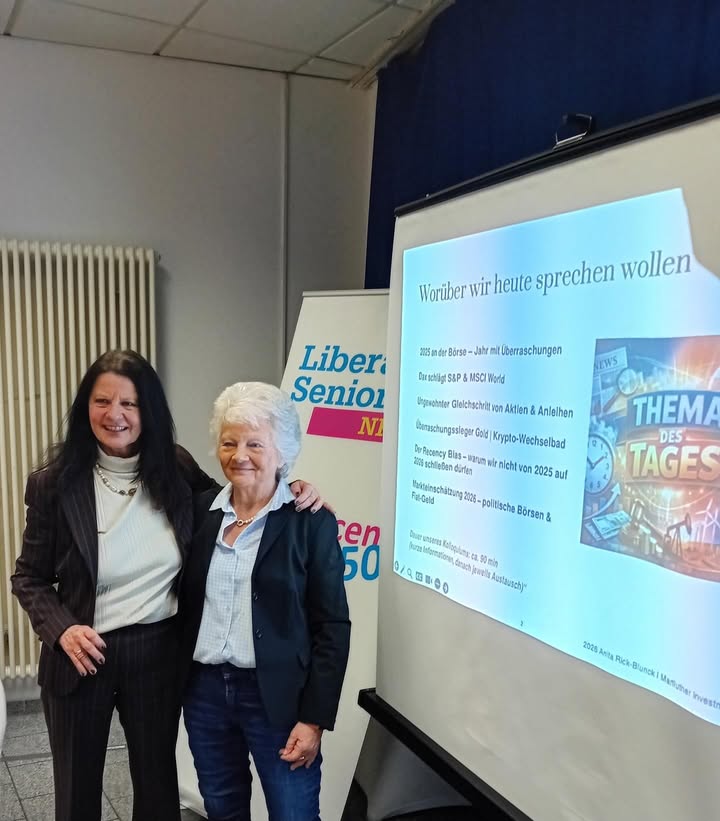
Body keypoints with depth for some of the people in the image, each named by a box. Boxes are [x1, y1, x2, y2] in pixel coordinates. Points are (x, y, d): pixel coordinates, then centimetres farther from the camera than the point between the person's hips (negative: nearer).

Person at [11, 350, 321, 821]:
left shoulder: (177, 469, -7)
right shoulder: (55, 483, -11)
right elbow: (29, 578, -2)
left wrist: (288, 493, -12)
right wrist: (61, 628, -19)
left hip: (159, 652, 1)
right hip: (82, 656, -1)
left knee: (158, 781, 21)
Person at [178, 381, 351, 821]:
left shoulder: (310, 521, -10)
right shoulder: (201, 510, 2)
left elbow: (332, 627, -9)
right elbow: (185, 602, 9)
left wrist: (315, 718, -12)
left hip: (277, 697, -4)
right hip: (204, 690, 4)